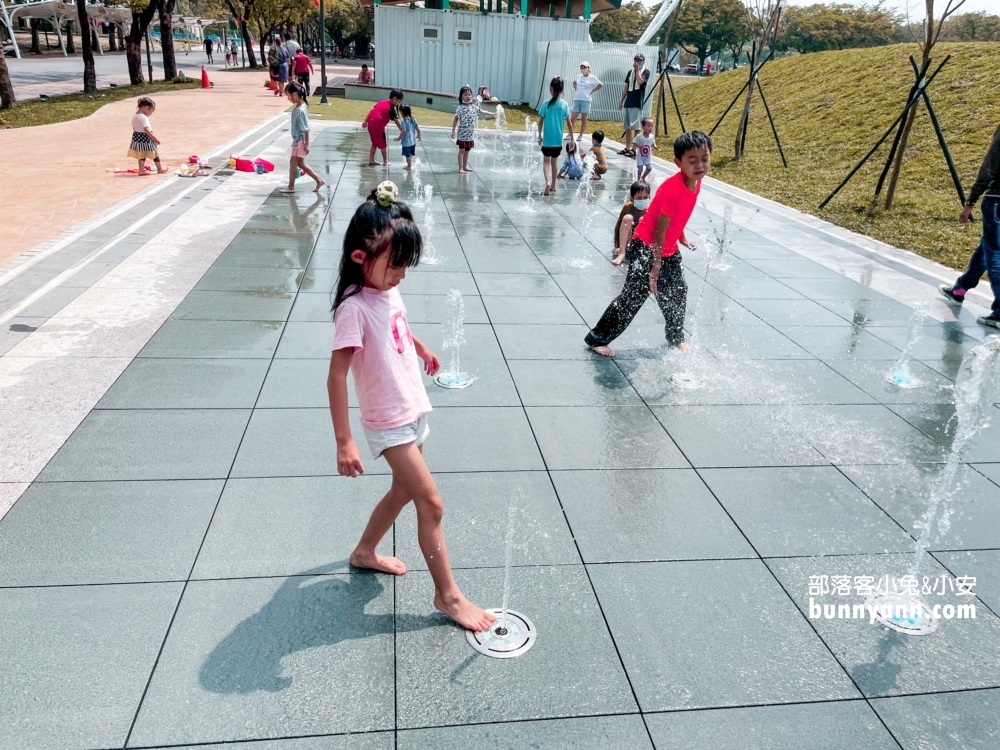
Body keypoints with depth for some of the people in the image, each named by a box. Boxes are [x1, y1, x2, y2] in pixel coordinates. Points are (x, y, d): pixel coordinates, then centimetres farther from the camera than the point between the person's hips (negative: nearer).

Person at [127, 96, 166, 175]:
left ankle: (141, 171, 8)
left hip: (136, 138, 8)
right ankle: (160, 169, 22)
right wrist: (155, 138, -33)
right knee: (155, 153, 10)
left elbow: (134, 128, 14)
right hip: (145, 139, -8)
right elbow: (146, 129, -30)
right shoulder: (144, 117, -21)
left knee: (142, 156, 12)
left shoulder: (134, 116, 7)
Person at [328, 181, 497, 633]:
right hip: (389, 424, -8)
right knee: (431, 503, -5)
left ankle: (365, 553, 43)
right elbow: (336, 376, -24)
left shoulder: (388, 290, 0)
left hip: (414, 412, 9)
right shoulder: (355, 307, -24)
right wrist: (344, 441, -26)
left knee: (404, 490, 21)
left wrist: (422, 350, 42)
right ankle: (447, 595, 9)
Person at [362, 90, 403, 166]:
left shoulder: (382, 102, 15)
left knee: (374, 143, 21)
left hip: (371, 123, 8)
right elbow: (396, 121, -9)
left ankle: (371, 160, 25)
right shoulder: (391, 109, -7)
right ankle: (385, 162, 13)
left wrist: (365, 121, 17)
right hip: (378, 126, -8)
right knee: (382, 144, 6)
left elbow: (371, 110, 15)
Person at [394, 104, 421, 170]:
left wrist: (399, 138, -12)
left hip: (406, 141, -7)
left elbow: (404, 131, -23)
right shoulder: (413, 120, 2)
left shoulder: (403, 121, -17)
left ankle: (409, 166, 13)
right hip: (413, 141, 7)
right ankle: (410, 164, 30)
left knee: (408, 154, 5)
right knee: (410, 154, 20)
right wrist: (419, 137, 21)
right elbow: (418, 129, 5)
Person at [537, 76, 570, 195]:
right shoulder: (564, 104, -3)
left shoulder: (546, 104, -8)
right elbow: (569, 123, -1)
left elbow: (541, 121, -5)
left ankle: (547, 182, -18)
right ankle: (553, 186, 23)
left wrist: (540, 136, 7)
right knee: (554, 161, 16)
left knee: (546, 161, 6)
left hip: (547, 138, -2)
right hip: (558, 139, 2)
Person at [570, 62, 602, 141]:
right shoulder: (578, 76, 10)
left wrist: (592, 91, -5)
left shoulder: (592, 78, -3)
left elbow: (601, 85, -2)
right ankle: (570, 134, 9)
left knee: (583, 119, 1)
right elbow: (574, 82, 29)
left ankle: (581, 135, 9)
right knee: (572, 118, 0)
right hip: (576, 99, 4)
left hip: (586, 100, -4)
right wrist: (575, 89, 12)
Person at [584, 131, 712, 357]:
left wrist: (683, 239, 23)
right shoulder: (671, 189, -29)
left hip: (669, 250, 8)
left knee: (677, 292, 17)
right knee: (632, 297, -6)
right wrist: (656, 266, -22)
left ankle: (676, 338, 38)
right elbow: (659, 230, -25)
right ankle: (597, 338, 6)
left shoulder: (696, 182, -3)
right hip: (645, 247, -8)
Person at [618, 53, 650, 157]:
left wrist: (637, 69, -12)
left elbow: (640, 81, -21)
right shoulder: (630, 72, 15)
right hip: (627, 103, 6)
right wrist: (621, 101, 12)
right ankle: (627, 148, 14)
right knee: (627, 127, 9)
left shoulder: (646, 71, -2)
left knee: (636, 127, -8)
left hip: (637, 104, -6)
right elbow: (626, 88, 17)